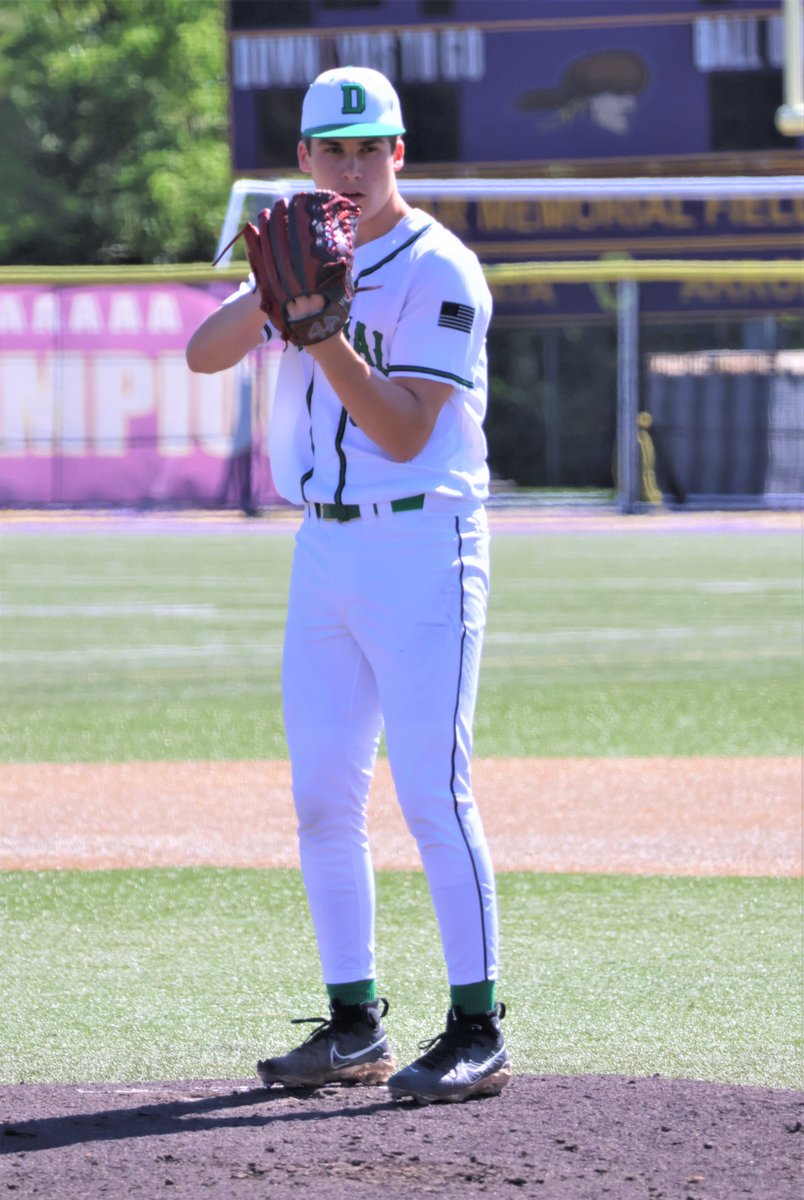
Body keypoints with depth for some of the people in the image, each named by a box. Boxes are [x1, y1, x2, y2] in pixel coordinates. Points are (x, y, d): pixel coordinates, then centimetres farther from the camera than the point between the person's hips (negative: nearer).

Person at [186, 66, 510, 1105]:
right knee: (321, 795, 6)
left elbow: (404, 433, -16)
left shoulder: (439, 272, -9)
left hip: (422, 548, -7)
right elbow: (204, 354, -1)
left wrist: (324, 337, -27)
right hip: (324, 551, 7)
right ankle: (353, 1027, 14)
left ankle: (477, 1029, -6)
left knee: (431, 792, -10)